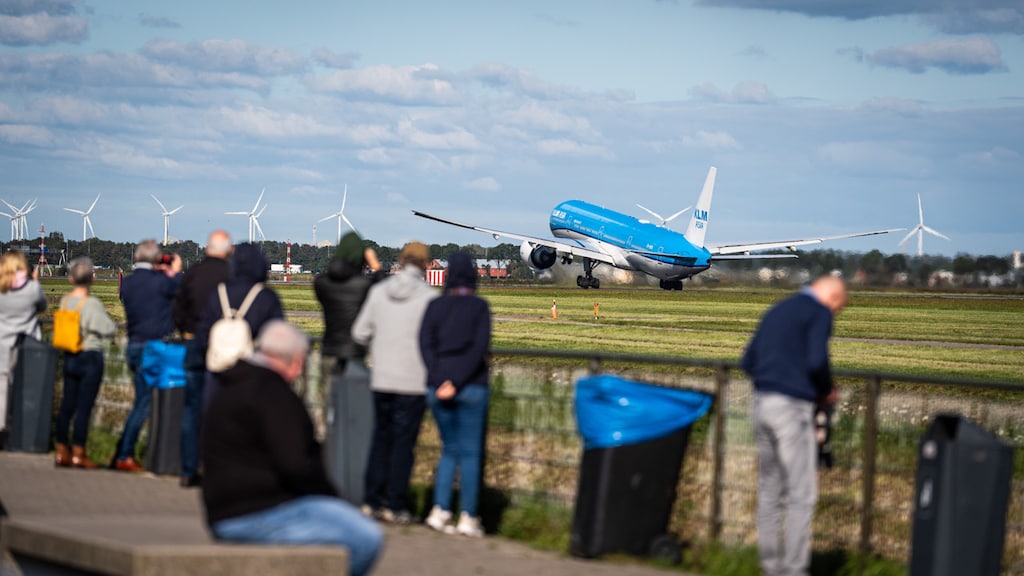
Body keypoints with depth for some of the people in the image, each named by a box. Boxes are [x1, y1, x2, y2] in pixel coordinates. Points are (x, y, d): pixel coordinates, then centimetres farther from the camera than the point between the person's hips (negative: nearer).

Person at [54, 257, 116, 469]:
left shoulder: (65, 301, 2)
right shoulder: (92, 304, -16)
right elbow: (109, 330, -15)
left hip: (70, 357, 6)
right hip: (91, 357, -6)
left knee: (67, 405, 11)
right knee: (84, 407, -2)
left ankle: (61, 451, 15)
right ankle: (78, 453, 0)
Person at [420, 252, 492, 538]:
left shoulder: (435, 306, 6)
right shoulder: (479, 307, -3)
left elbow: (425, 343, -2)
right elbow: (480, 348, -11)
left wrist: (440, 377, -8)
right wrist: (457, 383, -12)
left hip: (437, 387, 3)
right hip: (472, 386, -3)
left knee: (450, 449, 14)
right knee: (470, 452, 2)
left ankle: (440, 510, 3)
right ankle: (468, 517, 0)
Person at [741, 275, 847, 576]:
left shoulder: (777, 311, 19)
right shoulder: (820, 313, -5)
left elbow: (748, 361, 18)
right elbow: (817, 360, -18)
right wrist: (827, 391, -1)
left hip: (762, 403, 8)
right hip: (792, 408, -8)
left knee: (769, 491, 11)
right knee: (801, 494, -3)